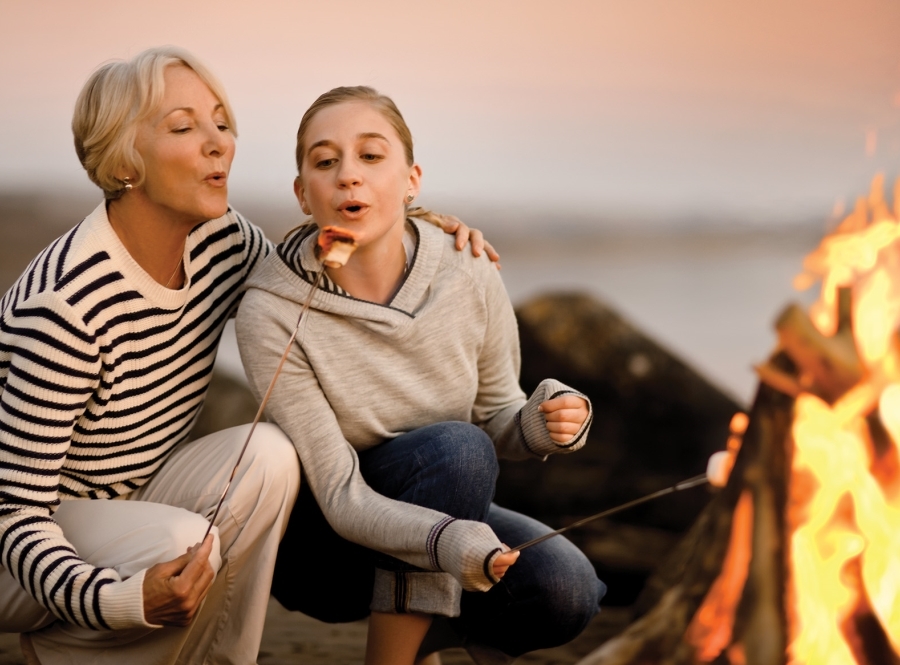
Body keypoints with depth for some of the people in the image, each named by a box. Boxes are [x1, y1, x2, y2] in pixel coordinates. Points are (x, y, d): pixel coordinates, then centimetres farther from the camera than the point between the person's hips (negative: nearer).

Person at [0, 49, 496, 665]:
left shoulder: (225, 241, -8)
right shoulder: (66, 302, -29)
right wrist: (122, 601, -42)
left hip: (136, 498, 6)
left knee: (267, 454, -21)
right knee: (185, 542, -33)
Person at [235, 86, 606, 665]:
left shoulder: (468, 275, -13)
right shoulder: (271, 313, -24)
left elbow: (495, 415, 2)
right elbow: (341, 498, -25)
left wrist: (538, 423, -23)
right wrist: (446, 541, -44)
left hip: (439, 506, 4)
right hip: (318, 546, -4)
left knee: (565, 590, -23)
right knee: (455, 447, -32)